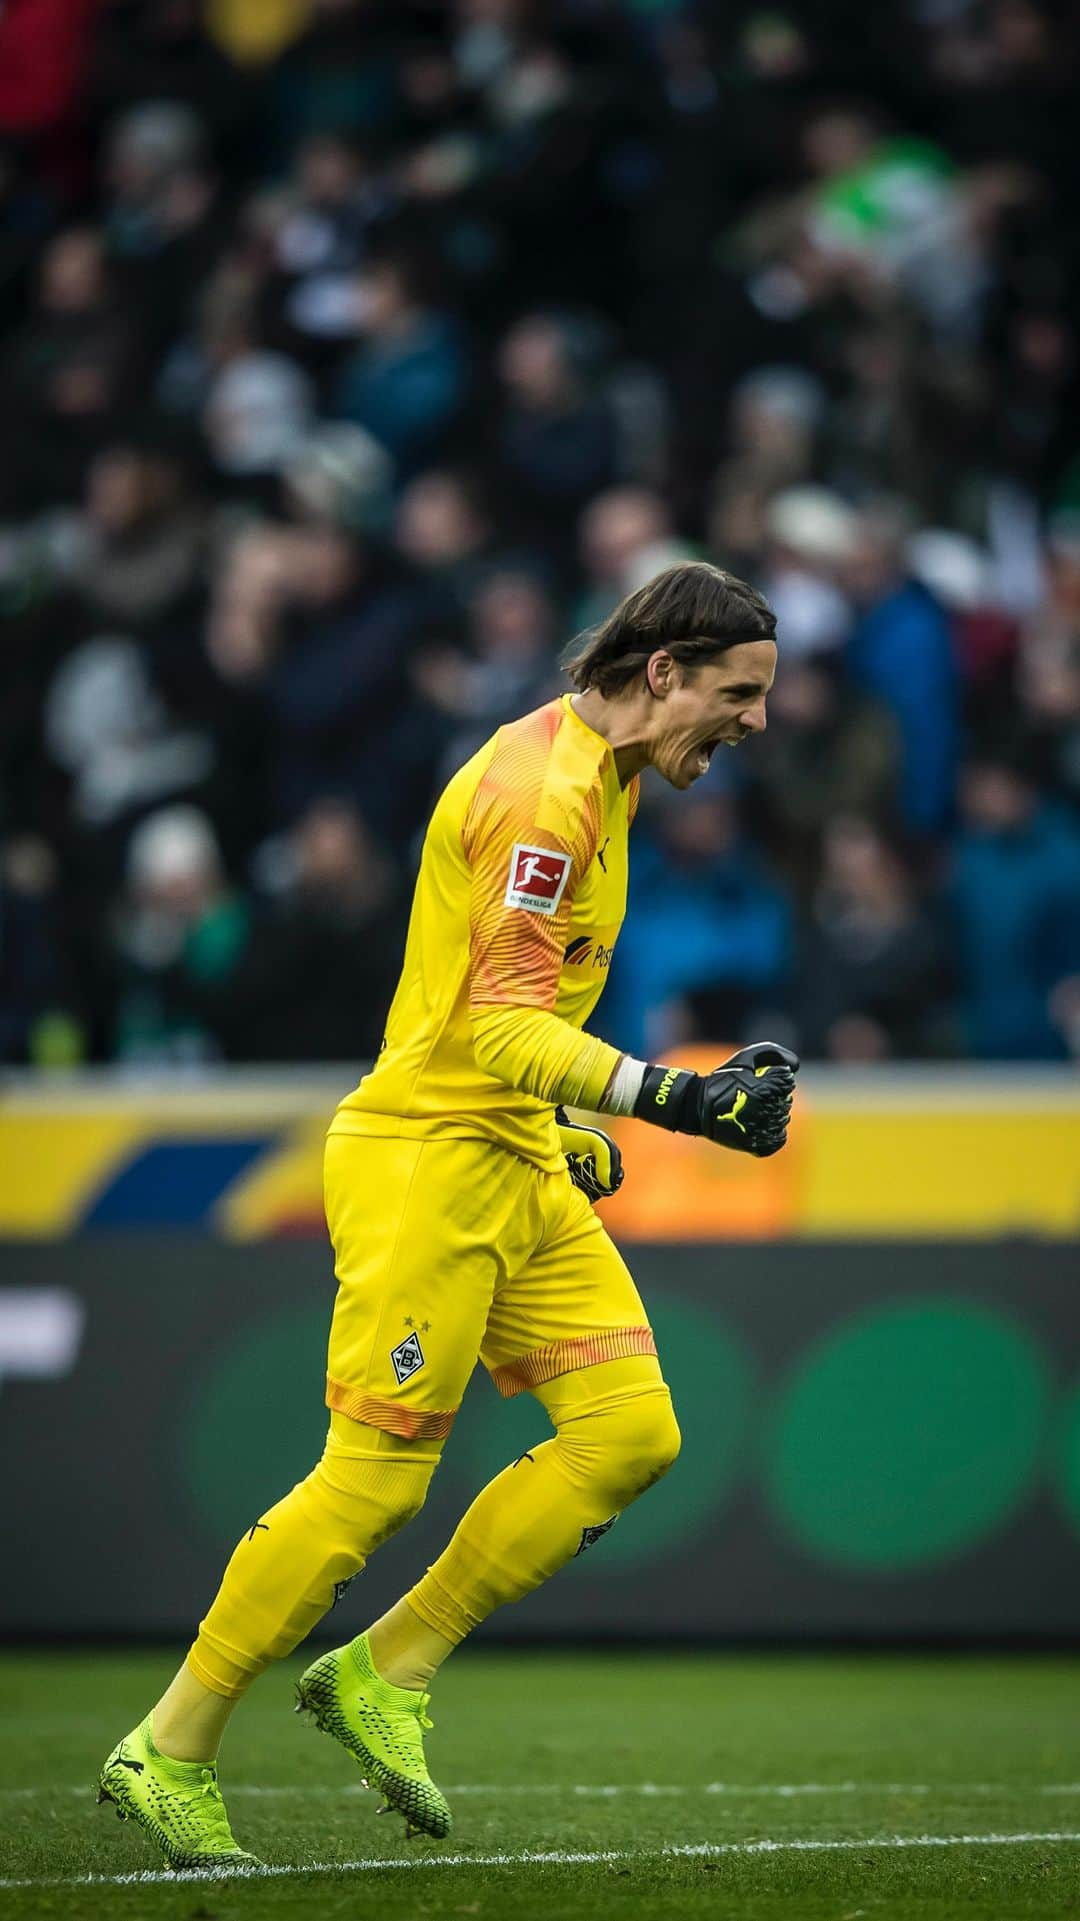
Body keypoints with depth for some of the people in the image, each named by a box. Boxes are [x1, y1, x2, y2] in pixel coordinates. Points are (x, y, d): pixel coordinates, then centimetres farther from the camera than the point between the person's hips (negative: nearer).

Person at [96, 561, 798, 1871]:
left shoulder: (598, 779, 14)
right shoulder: (544, 791, -18)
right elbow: (500, 1026, -25)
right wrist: (676, 1098, -33)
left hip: (521, 1171, 10)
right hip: (428, 1160, -10)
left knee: (630, 1430, -2)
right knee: (374, 1479, -8)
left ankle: (384, 1676, 5)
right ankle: (168, 1756, 4)